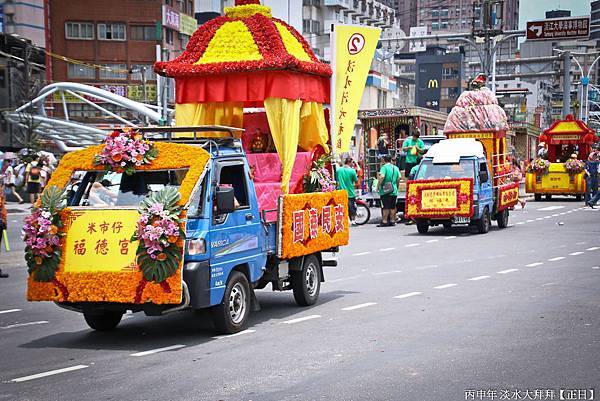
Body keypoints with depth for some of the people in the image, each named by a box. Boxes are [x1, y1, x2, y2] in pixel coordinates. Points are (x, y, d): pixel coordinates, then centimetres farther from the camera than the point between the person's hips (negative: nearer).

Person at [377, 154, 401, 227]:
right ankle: (392, 221, 13)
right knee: (392, 207, 10)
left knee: (385, 207, -4)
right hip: (394, 191, 6)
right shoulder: (396, 168, 10)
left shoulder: (384, 167, -9)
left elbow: (382, 177, -23)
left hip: (385, 191, -6)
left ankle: (384, 221, -4)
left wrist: (378, 186, -14)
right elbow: (399, 178, 8)